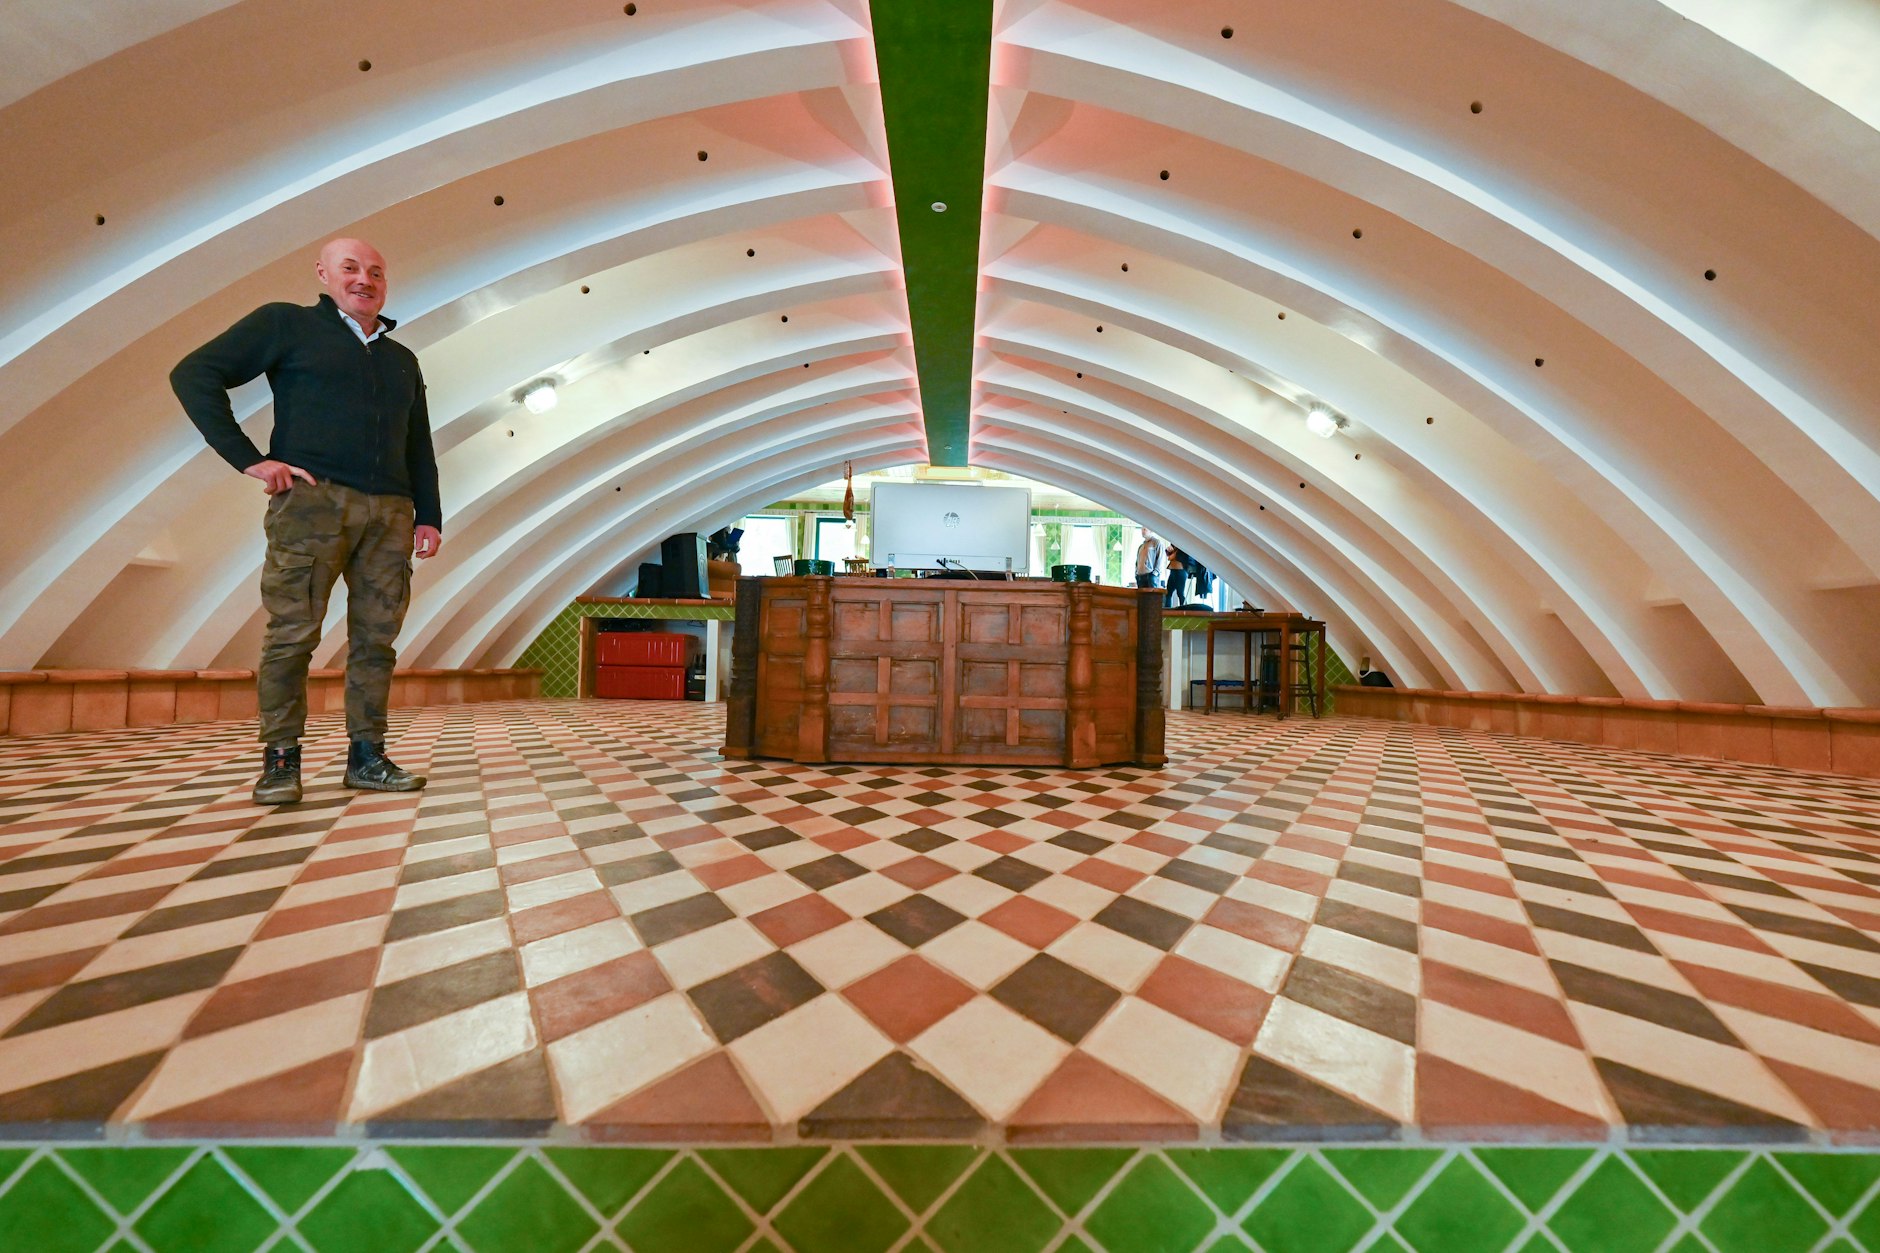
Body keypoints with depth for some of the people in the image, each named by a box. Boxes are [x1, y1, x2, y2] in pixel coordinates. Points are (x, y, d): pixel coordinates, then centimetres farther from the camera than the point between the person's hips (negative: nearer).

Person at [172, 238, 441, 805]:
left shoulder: (403, 360, 24)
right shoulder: (286, 324, 12)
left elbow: (419, 448, 23)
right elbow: (194, 374, 5)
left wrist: (429, 516, 13)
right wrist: (250, 459, -6)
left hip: (391, 513, 4)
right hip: (311, 500, -3)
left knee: (376, 637, 2)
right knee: (293, 632, -5)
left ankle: (367, 756, 7)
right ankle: (281, 759, 5)